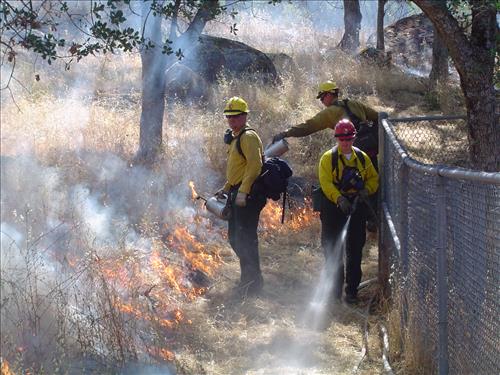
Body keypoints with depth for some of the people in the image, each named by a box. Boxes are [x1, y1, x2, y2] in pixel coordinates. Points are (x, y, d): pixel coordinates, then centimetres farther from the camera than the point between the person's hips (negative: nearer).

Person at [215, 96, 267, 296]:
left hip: (248, 195, -11)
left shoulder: (248, 137, -14)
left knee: (245, 237, -7)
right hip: (238, 193, 11)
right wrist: (226, 189, 24)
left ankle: (253, 281, 1)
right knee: (234, 236, 16)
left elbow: (254, 165, -24)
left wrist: (242, 192, -28)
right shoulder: (234, 137, 18)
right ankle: (249, 276, 26)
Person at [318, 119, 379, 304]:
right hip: (334, 207, -2)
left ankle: (352, 289, 11)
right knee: (332, 249, 1)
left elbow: (373, 178, 13)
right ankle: (335, 289, 11)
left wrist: (367, 190, -9)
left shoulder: (362, 157, 10)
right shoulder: (328, 158, -2)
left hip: (356, 207, 3)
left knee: (355, 250, 4)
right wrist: (339, 199, -26)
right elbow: (326, 182, -12)